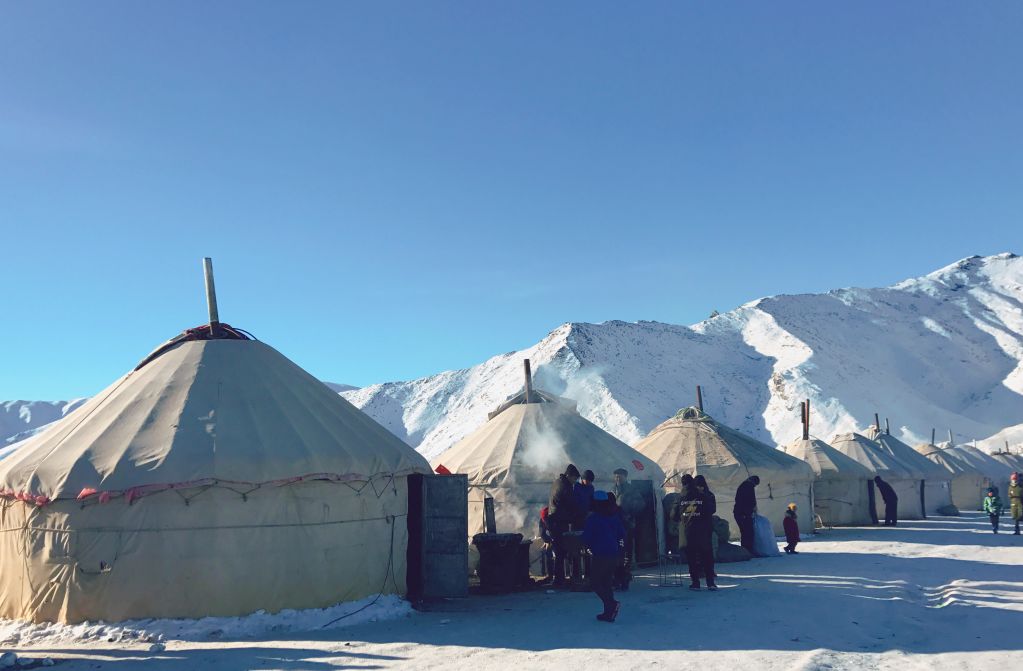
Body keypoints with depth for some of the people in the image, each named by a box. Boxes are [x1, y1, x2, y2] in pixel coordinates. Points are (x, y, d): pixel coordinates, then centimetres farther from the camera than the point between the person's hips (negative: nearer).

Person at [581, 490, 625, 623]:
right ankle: (609, 613, 10)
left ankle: (612, 604, -17)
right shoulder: (614, 516, 8)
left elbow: (586, 538, -9)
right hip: (614, 554, 7)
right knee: (607, 583, 13)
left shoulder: (592, 518, -10)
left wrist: (590, 546, 11)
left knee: (595, 582, 1)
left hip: (600, 556, -7)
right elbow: (622, 535, 12)